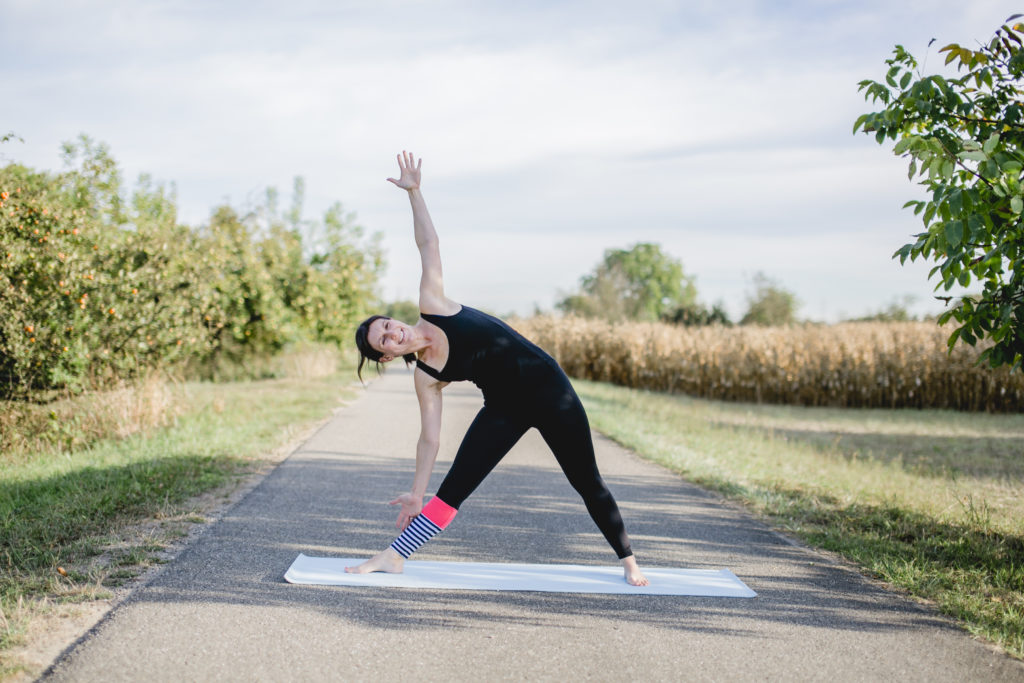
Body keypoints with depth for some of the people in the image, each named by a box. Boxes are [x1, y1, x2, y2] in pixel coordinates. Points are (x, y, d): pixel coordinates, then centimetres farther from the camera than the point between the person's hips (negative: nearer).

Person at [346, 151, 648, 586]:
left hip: (546, 387, -1)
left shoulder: (432, 305, -9)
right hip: (505, 411, 1)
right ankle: (394, 558, 6)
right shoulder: (425, 378, -6)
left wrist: (414, 191, -10)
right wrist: (416, 493, -4)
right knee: (453, 488, -5)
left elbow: (428, 245, -5)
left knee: (587, 484, 4)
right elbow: (430, 437, -3)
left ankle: (628, 561, 18)